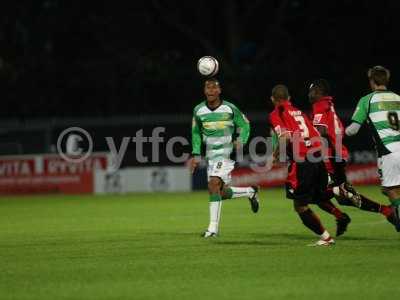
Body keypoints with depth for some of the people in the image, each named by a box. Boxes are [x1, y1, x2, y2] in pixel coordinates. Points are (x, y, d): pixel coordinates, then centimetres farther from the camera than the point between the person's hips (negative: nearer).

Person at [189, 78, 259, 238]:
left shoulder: (230, 108, -7)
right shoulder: (198, 111, 3)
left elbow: (244, 125, 6)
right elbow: (196, 133, 15)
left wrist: (241, 141, -12)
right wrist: (196, 155, 7)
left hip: (227, 154, -5)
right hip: (211, 155, 5)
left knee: (213, 184, -22)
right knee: (221, 193, 5)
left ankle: (213, 227, -20)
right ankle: (250, 192, 32)